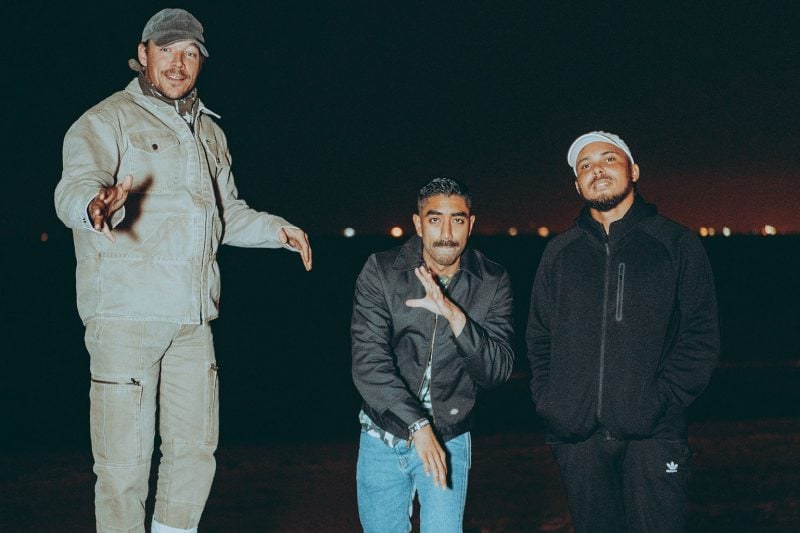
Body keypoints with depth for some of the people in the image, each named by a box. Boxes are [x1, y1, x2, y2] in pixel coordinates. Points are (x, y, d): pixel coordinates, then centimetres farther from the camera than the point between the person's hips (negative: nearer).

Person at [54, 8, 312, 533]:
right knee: (125, 460, -5)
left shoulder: (209, 133, 19)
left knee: (196, 450, 12)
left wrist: (277, 229, 17)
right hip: (124, 313, -6)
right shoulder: (107, 121, -3)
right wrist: (95, 204, -43)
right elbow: (74, 186, -21)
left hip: (192, 317, 7)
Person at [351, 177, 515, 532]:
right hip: (383, 439, 0)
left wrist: (455, 316, -30)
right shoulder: (381, 272, -11)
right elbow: (369, 362, -19)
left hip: (449, 440, 0)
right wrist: (417, 425, -28)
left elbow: (497, 371, -14)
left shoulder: (492, 283, -7)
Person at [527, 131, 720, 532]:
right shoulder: (560, 252, 14)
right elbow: (539, 338, 16)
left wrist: (660, 402, -11)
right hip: (578, 436, 3)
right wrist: (548, 402, 3)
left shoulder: (677, 244, 5)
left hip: (652, 435, -3)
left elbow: (701, 336, 0)